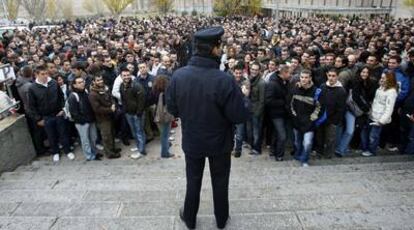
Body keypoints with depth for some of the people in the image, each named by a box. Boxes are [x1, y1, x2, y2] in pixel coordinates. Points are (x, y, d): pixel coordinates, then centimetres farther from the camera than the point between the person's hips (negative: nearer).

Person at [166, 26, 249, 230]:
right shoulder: (224, 80, -28)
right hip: (219, 142, -2)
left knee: (193, 181, 23)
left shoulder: (178, 76, -16)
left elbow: (172, 109, -4)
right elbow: (240, 116, -22)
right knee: (220, 182, 21)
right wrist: (240, 99, -2)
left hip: (191, 140, 3)